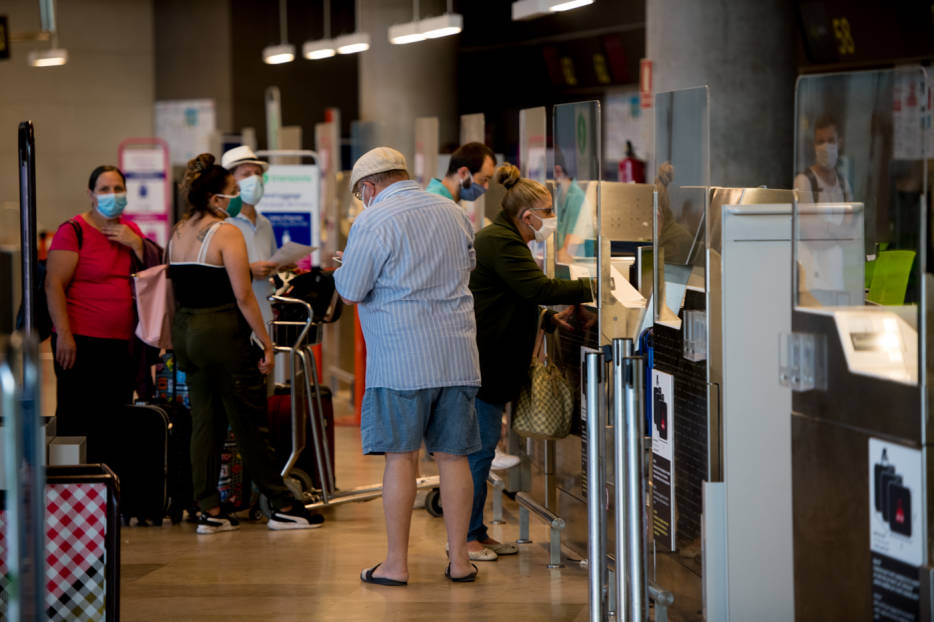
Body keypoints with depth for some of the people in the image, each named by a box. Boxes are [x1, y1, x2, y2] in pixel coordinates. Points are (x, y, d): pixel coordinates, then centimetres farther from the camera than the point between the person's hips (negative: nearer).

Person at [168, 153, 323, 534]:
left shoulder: (178, 233, 10)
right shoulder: (226, 233, -13)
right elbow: (243, 296, -15)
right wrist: (266, 343, -10)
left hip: (185, 332, 7)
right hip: (222, 333, -7)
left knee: (204, 422, 10)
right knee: (250, 424, 0)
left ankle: (209, 510, 8)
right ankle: (281, 506, 8)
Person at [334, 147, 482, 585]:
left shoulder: (373, 222, -7)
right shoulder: (454, 213, 12)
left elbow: (349, 292, -6)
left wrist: (347, 265, 15)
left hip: (401, 359, -5)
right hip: (456, 354, 5)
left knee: (401, 457, 0)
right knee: (453, 455, 8)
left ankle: (396, 564, 3)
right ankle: (459, 560, 10)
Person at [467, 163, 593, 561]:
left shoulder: (501, 241, 21)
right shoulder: (501, 244, -14)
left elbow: (516, 304, 26)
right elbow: (539, 289, -24)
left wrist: (550, 320, 11)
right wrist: (590, 289, -18)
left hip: (486, 361, 11)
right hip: (481, 362, -11)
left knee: (481, 445, 12)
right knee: (480, 445, -8)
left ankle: (476, 532, 17)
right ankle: (465, 536, -3)